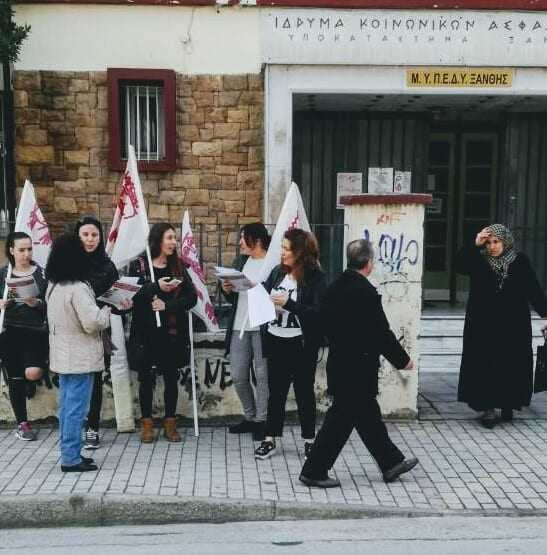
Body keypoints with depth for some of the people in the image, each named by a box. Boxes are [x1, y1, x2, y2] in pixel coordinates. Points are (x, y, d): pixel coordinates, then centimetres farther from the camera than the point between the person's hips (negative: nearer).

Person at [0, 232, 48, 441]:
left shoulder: (42, 273, -1)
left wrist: (37, 303, -19)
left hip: (36, 330, -2)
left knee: (32, 373, -21)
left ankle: (44, 362, 16)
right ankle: (22, 423, 19)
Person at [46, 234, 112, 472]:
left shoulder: (53, 286, 8)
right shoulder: (78, 288, -20)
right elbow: (93, 322, -23)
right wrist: (106, 310, -3)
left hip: (62, 355, 9)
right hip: (80, 358, -9)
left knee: (66, 405, 15)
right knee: (76, 407, -3)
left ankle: (69, 453, 23)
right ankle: (71, 458, 2)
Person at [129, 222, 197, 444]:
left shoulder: (178, 266, 7)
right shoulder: (138, 265, -1)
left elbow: (191, 297, -1)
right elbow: (131, 294, -12)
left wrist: (167, 305, -14)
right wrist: (156, 287, -23)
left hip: (173, 332, 2)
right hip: (146, 332, -2)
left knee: (171, 378, 8)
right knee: (146, 378, 6)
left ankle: (170, 423, 19)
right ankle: (146, 423, 19)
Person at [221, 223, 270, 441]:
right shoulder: (240, 261, 15)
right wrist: (227, 290, 1)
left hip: (262, 327, -7)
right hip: (239, 327, 7)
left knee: (262, 376, 1)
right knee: (238, 376, 10)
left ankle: (261, 420, 12)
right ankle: (250, 417, 25)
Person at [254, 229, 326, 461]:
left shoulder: (315, 277, -10)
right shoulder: (278, 272, 5)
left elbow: (318, 312, -18)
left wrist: (288, 303, -23)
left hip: (301, 344, -4)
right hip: (276, 341, 4)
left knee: (304, 391, 9)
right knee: (276, 391, 11)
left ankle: (309, 439, 23)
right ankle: (270, 439, 19)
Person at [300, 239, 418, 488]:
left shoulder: (335, 287, 4)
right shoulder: (366, 292, -20)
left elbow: (326, 322, 11)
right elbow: (381, 332, -17)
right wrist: (403, 360, -4)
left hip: (339, 362, 9)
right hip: (358, 368, -9)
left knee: (368, 415, 18)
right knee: (341, 419, 1)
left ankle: (391, 462, 31)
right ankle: (314, 471, 9)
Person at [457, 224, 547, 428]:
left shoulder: (520, 262, 1)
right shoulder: (479, 261, 1)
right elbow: (460, 266, -16)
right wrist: (475, 245, -24)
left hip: (514, 326, 1)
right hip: (483, 326, 0)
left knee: (512, 365, 6)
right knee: (485, 366, -2)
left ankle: (508, 404, 22)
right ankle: (488, 408, 4)